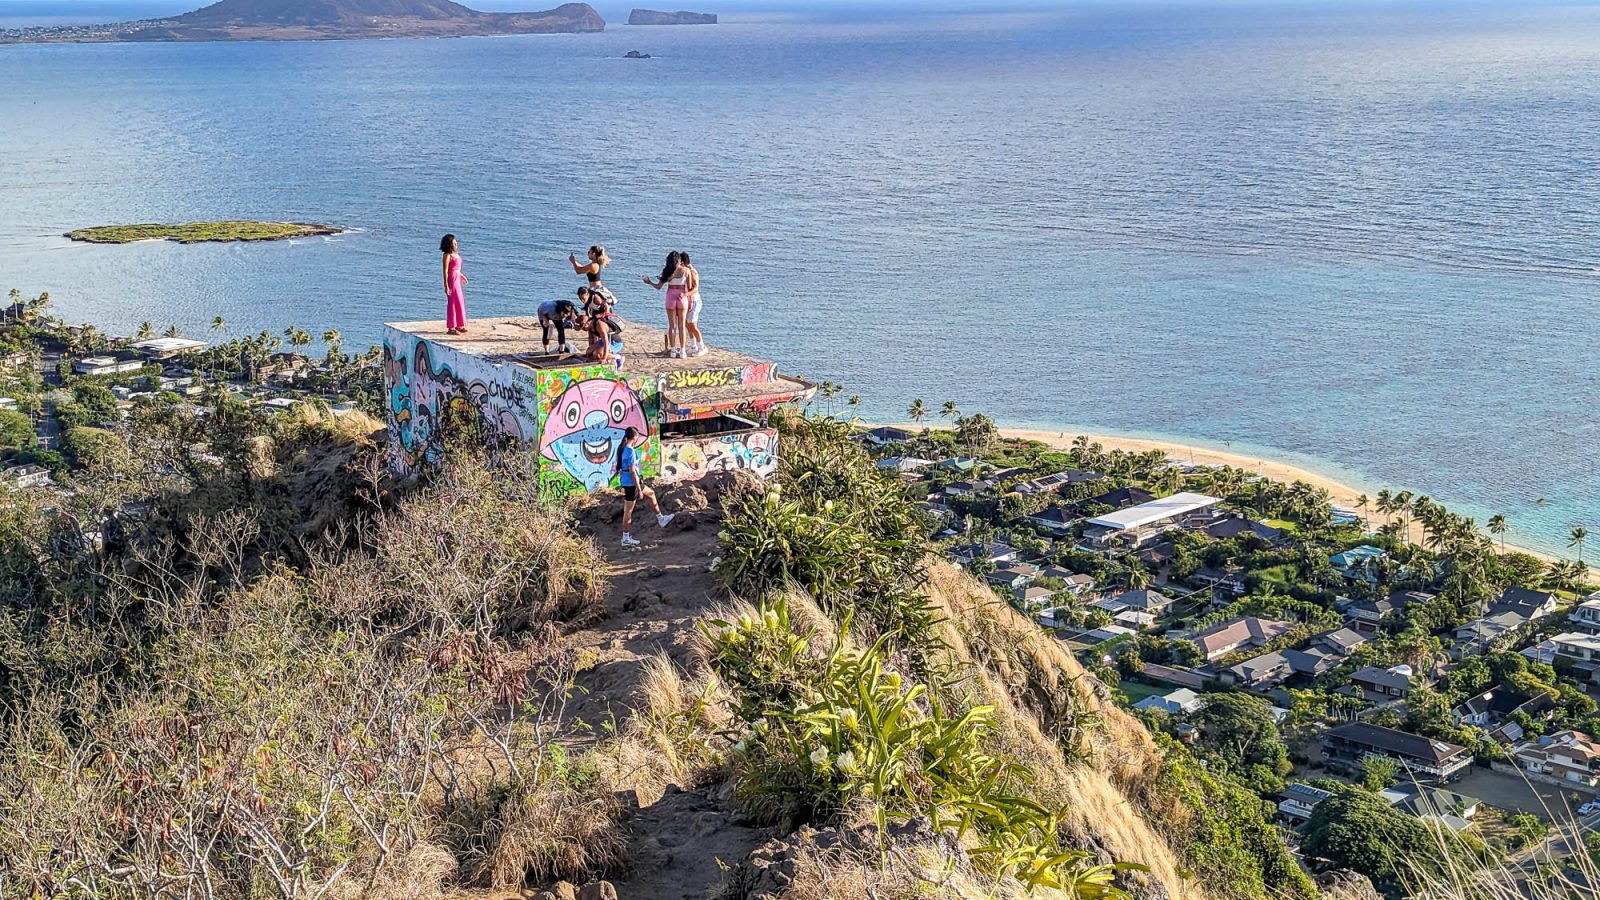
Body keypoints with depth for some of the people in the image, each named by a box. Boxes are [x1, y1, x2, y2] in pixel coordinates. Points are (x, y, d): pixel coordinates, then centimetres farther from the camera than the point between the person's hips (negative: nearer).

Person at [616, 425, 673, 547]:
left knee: (650, 494, 24)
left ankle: (661, 519, 35)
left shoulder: (623, 449, 7)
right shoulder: (631, 451, -21)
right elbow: (632, 471, -23)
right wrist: (639, 489, -19)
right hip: (631, 483, -10)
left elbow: (620, 468, 16)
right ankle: (626, 539, 10)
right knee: (628, 510, 1)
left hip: (625, 481, 10)